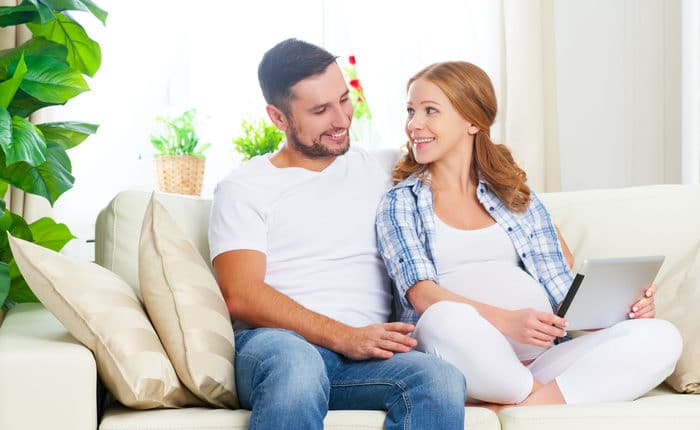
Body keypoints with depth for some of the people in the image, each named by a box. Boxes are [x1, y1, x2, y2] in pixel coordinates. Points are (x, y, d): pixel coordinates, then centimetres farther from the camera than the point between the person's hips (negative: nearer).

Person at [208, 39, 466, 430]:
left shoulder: (378, 171, 22)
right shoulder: (244, 188, 9)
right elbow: (240, 296, -4)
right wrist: (344, 336, -14)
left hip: (364, 354, 3)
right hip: (276, 342, -3)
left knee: (443, 381, -31)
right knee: (297, 362, -40)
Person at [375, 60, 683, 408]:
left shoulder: (515, 194, 22)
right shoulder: (400, 203, 12)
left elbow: (568, 282, 16)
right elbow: (422, 293, -5)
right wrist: (506, 320, -23)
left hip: (543, 359, 4)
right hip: (465, 362, -4)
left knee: (660, 337, -19)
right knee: (446, 318, -38)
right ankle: (537, 397, -18)